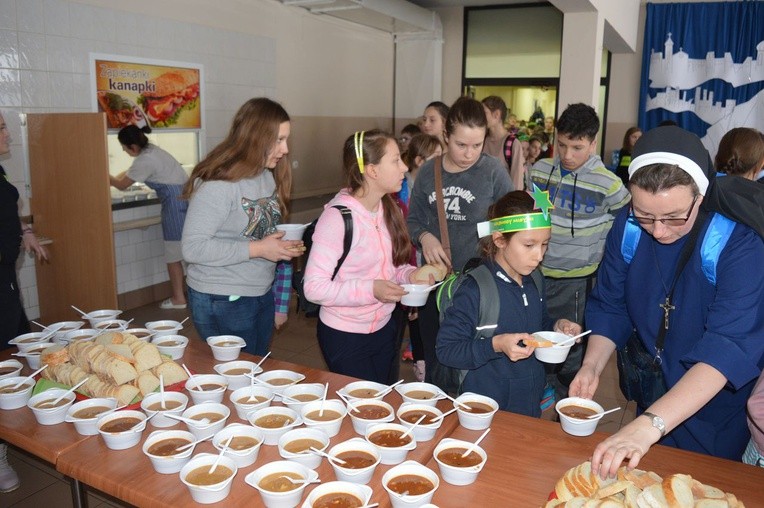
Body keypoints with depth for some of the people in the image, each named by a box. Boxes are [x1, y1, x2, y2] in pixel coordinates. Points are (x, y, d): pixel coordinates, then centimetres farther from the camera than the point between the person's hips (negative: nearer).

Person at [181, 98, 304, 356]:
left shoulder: (268, 176, 4)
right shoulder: (217, 184, -21)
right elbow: (193, 248, -25)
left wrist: (286, 246, -3)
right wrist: (256, 249, -25)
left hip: (262, 294, 8)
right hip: (222, 303, -8)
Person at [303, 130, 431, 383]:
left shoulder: (389, 210, 1)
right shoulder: (337, 216, -22)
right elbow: (313, 287, -23)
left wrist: (410, 274, -8)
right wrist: (371, 290, -30)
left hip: (384, 328, 7)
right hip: (344, 336, -7)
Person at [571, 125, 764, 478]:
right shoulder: (628, 226, -14)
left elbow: (728, 349, -37)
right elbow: (610, 306, -4)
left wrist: (649, 425, -47)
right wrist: (592, 366, -21)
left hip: (718, 414, -4)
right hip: (653, 396, 4)